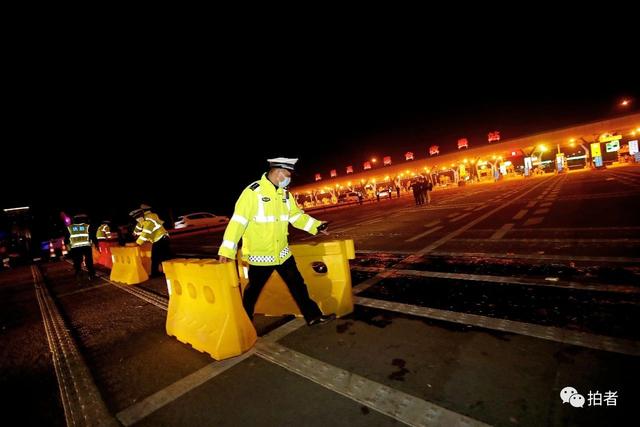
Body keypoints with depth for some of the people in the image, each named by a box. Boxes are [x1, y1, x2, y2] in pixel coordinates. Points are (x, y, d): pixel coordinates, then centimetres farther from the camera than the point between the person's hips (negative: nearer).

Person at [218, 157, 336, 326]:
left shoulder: (285, 193, 5)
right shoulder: (253, 192, -18)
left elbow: (296, 216, 14)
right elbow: (238, 221, -22)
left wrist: (316, 225, 7)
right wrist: (227, 250, -24)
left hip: (282, 252, 6)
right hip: (260, 254, -6)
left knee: (298, 284, 12)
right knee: (253, 291, 13)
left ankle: (313, 316, 25)